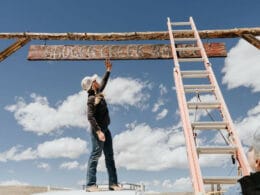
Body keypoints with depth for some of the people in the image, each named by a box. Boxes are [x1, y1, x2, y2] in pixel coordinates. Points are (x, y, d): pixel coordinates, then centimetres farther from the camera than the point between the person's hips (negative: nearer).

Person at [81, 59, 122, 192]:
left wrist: (108, 70, 30)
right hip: (98, 129, -9)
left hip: (105, 129, 10)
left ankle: (113, 183, 12)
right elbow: (90, 117, -21)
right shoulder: (91, 99, -14)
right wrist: (98, 131, -29)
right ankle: (90, 184, -5)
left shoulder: (98, 93, 11)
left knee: (109, 156, 8)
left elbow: (104, 83, 29)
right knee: (96, 154, -10)